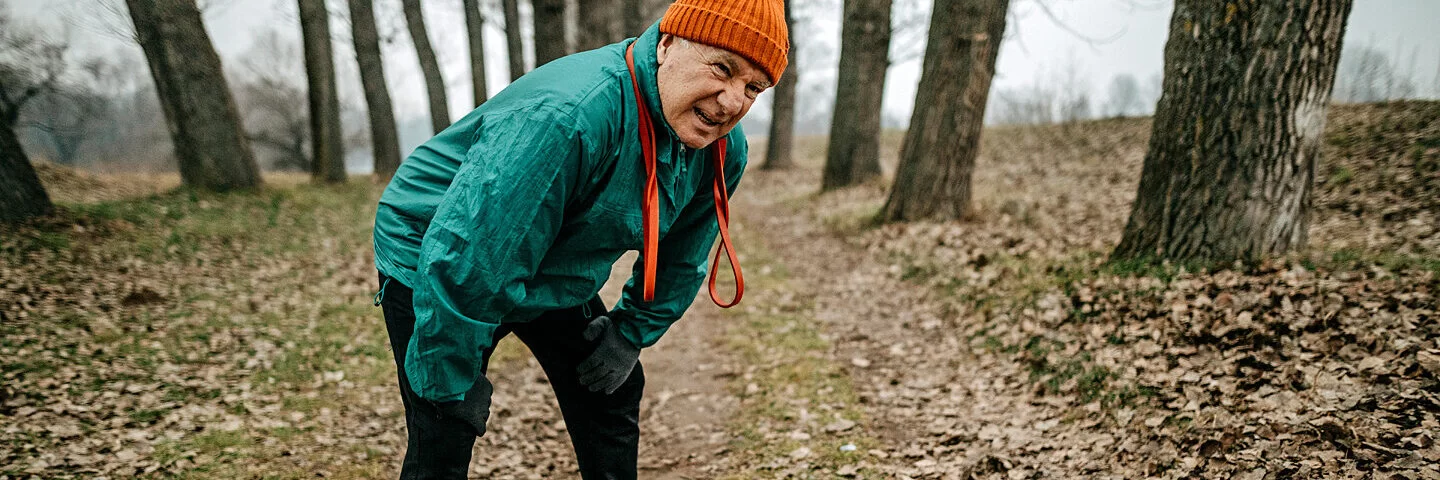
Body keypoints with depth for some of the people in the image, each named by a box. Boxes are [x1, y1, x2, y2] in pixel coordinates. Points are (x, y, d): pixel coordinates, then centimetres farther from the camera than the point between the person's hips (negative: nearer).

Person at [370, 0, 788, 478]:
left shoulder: (722, 148, -13)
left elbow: (679, 260, 7)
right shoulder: (569, 116, -40)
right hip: (431, 266, -7)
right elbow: (462, 262, -36)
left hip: (556, 277, 7)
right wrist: (452, 382, -25)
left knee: (613, 395, 13)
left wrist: (630, 335, 5)